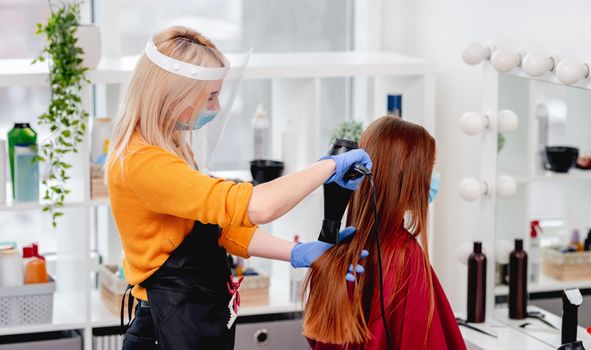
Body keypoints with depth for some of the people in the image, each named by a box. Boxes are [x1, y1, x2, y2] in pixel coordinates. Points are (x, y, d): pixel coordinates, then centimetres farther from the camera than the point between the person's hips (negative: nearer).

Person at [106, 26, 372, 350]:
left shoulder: (168, 147, 9)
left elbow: (220, 222, 8)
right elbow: (257, 207, -31)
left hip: (201, 317, 10)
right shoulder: (141, 162, -24)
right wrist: (329, 166, -19)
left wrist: (298, 254, -1)